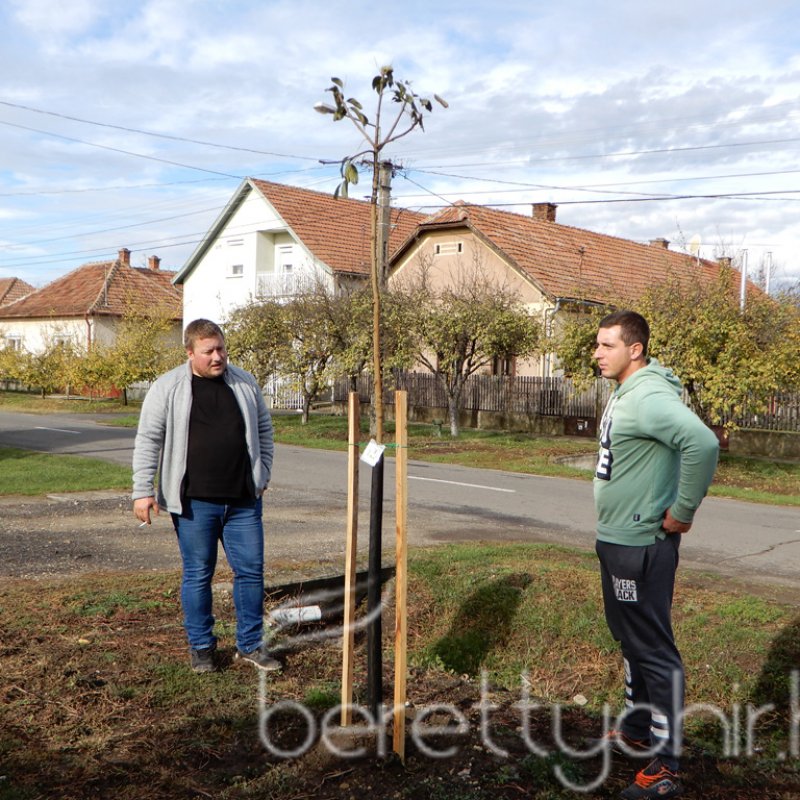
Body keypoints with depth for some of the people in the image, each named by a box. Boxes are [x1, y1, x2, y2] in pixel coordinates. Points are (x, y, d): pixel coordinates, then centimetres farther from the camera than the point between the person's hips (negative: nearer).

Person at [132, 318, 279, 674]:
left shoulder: (245, 383, 7)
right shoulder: (167, 388, -4)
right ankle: (201, 646, 22)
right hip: (194, 502, -3)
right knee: (197, 574, 6)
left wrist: (262, 474, 12)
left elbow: (263, 429, 17)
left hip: (243, 499, 3)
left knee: (251, 570, 6)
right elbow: (148, 441, -4)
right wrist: (143, 491, -8)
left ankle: (250, 643, 21)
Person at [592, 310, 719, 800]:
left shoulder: (649, 397, -22)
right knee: (631, 640, 22)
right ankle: (636, 730, 39)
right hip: (617, 539, 11)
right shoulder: (625, 394, 10)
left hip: (640, 546, -11)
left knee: (653, 650, -3)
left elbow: (703, 444, -36)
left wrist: (682, 512, -26)